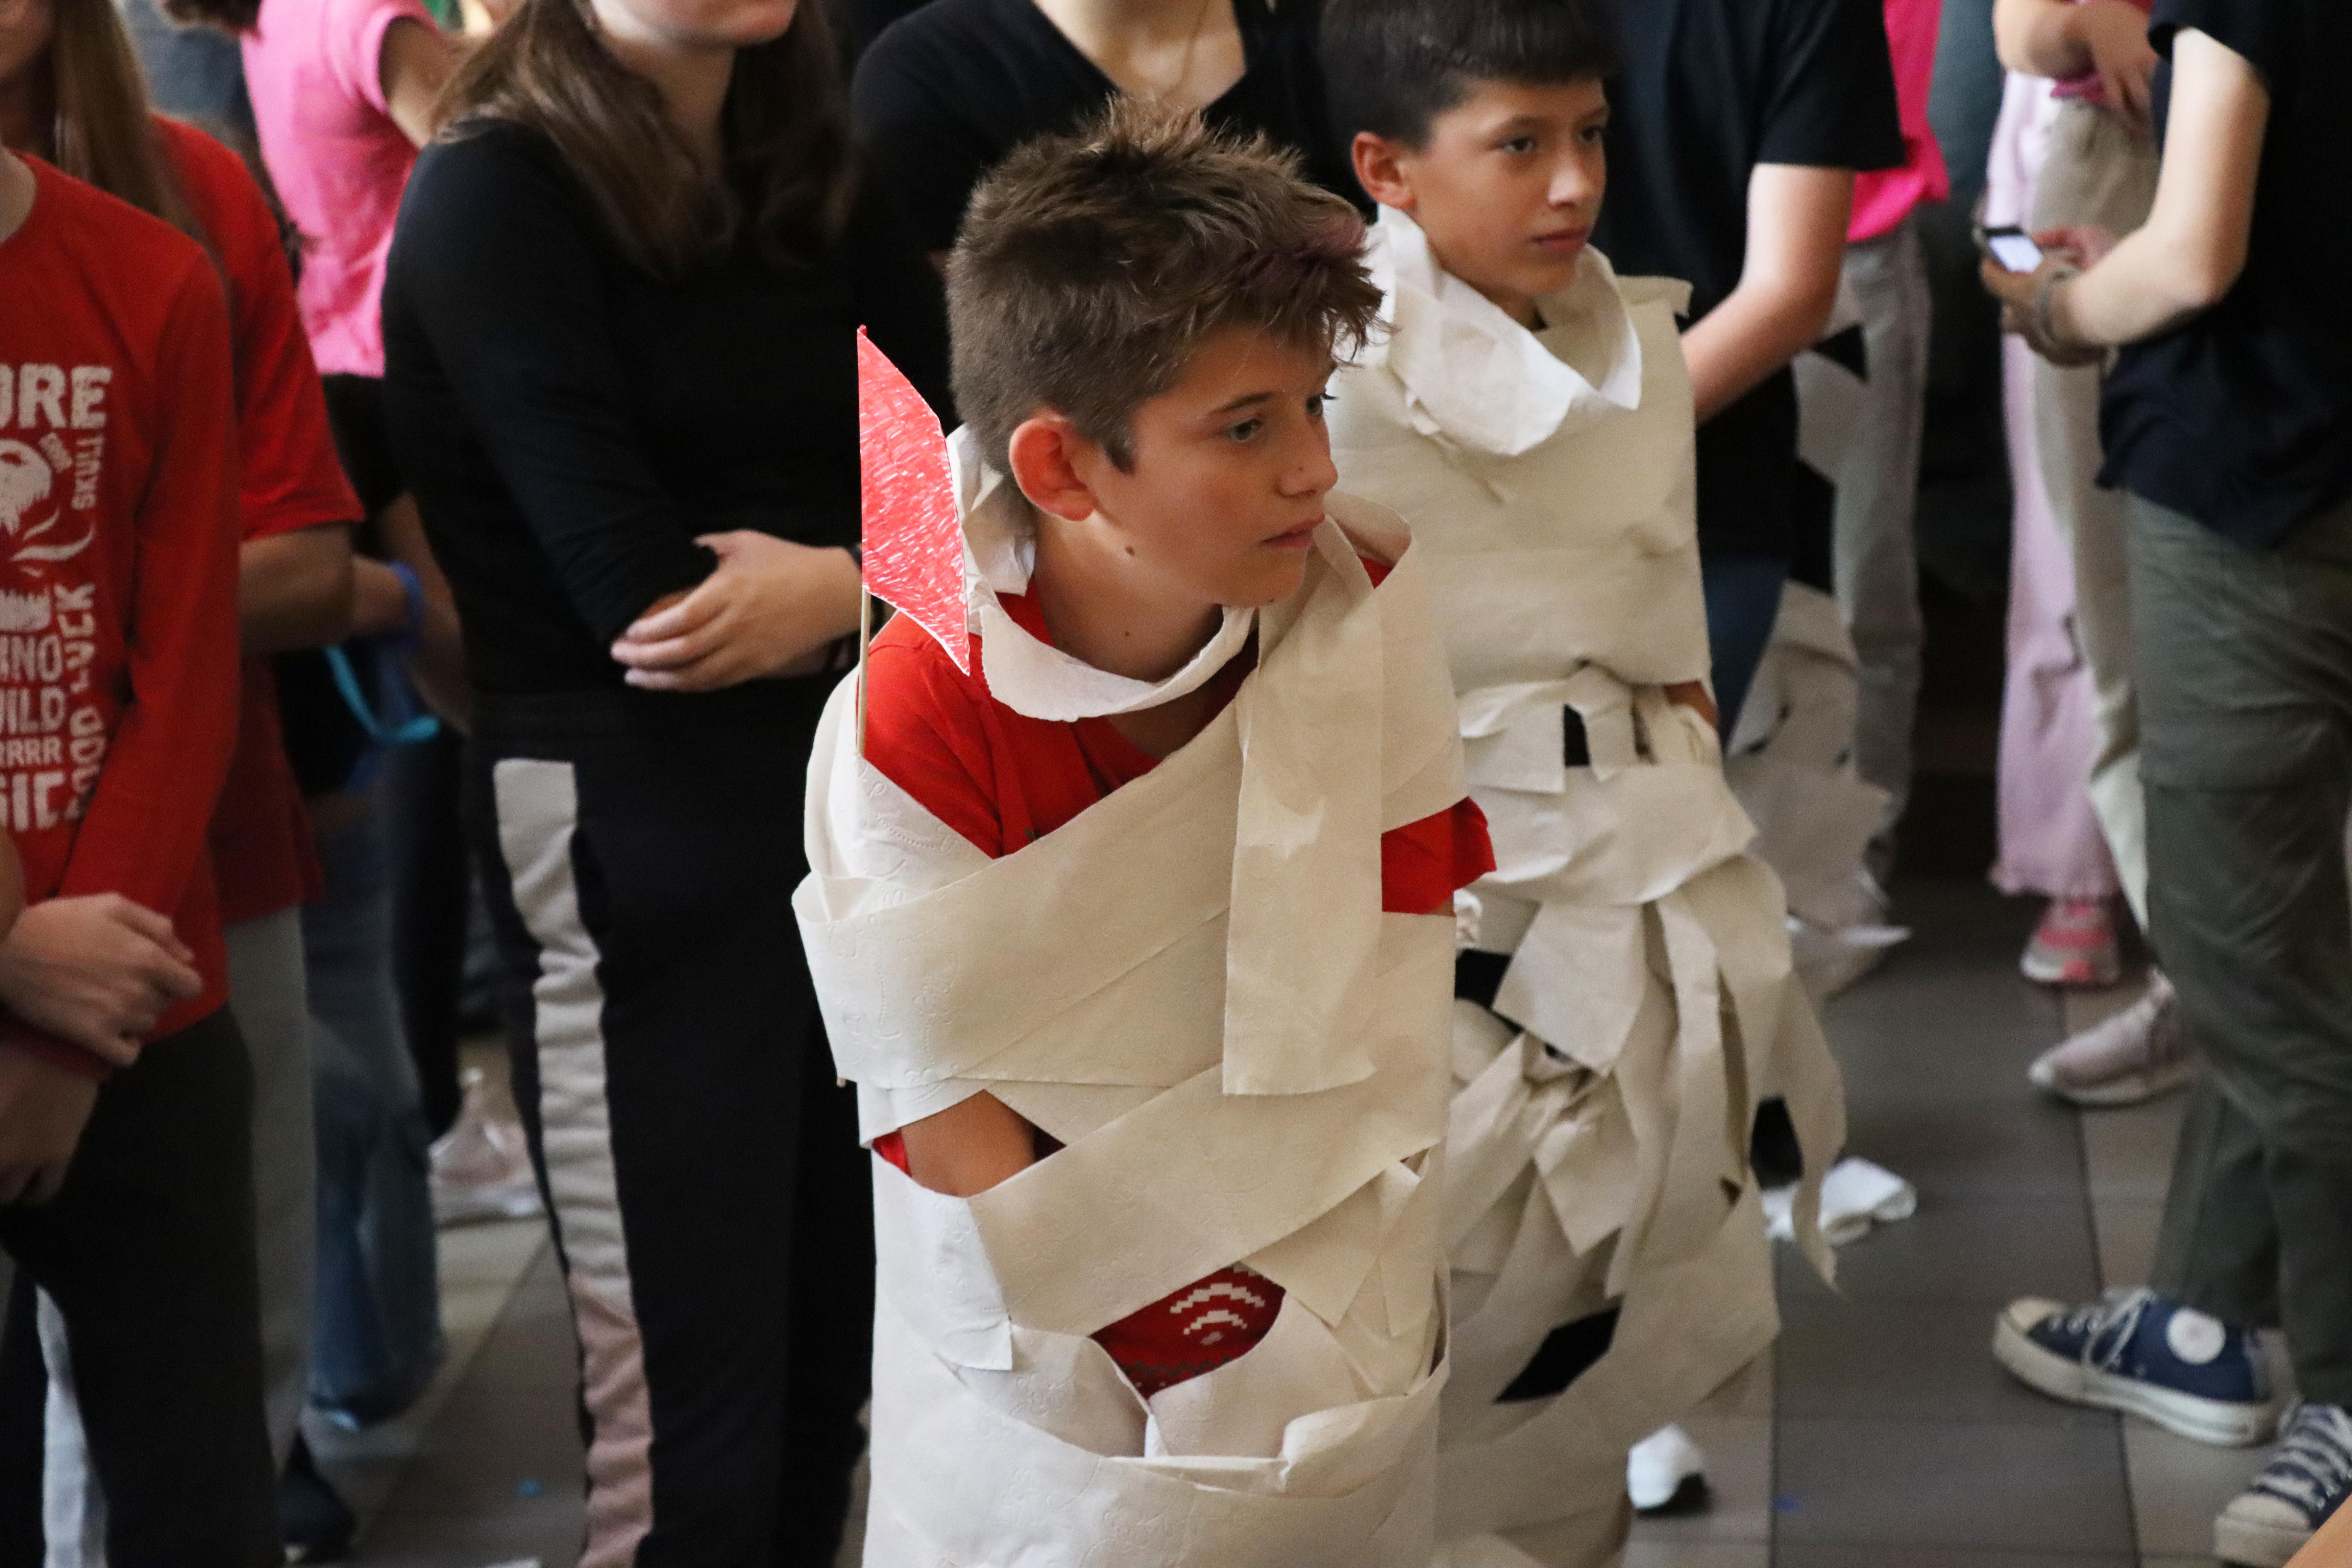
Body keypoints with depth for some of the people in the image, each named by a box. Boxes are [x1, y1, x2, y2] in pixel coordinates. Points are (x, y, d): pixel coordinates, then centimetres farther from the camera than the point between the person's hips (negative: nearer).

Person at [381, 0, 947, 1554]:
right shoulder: (496, 192, -9)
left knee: (833, 1377, 13)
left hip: (858, 794, 6)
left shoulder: (823, 184, 10)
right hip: (635, 832, -6)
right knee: (690, 1434, 0)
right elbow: (637, 590, -16)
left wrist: (833, 586, -18)